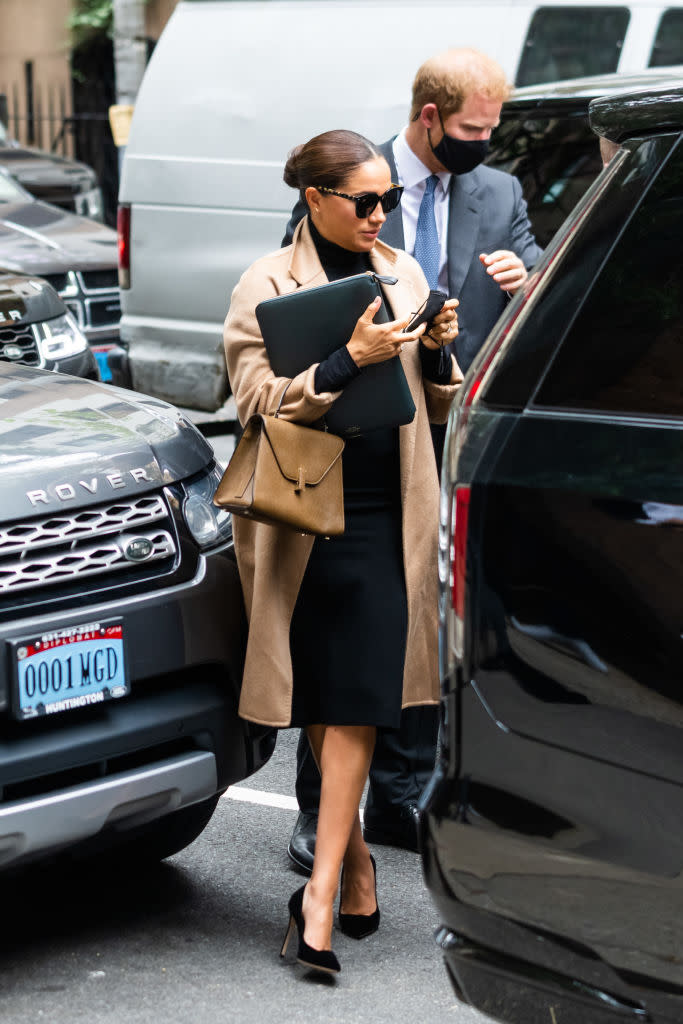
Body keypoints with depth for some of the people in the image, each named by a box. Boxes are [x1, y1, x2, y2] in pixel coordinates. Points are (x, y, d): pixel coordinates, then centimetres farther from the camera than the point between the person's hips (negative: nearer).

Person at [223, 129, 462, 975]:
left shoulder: (402, 274, 13)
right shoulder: (267, 284, -1)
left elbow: (434, 408, 18)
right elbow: (256, 400, -12)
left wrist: (437, 351, -3)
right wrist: (350, 360, -22)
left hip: (386, 518, 2)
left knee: (356, 700, -7)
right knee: (325, 700, 5)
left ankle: (325, 889, -9)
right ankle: (355, 868, 20)